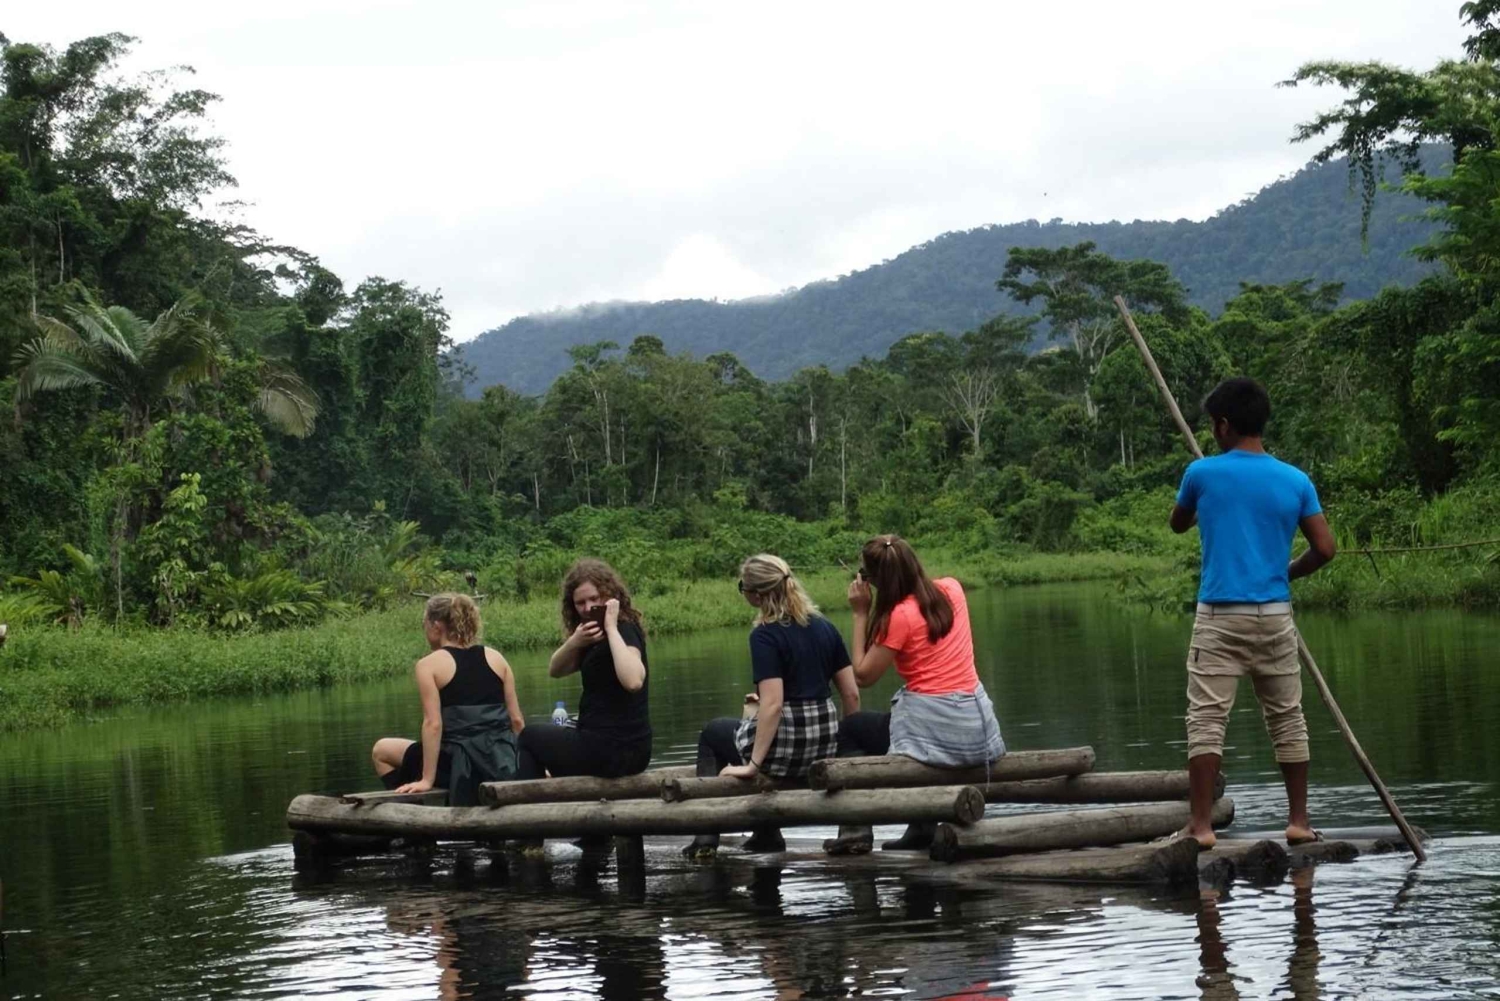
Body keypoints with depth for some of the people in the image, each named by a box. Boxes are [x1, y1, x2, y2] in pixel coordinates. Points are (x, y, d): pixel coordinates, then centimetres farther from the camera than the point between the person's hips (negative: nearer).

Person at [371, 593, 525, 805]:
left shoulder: (429, 665, -3)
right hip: (502, 761, 4)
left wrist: (427, 780, -11)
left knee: (381, 750, 16)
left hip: (460, 763, -4)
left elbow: (433, 724, -12)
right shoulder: (496, 658, 11)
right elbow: (517, 720, 9)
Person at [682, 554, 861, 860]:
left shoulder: (765, 635, -16)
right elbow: (852, 694, 6)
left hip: (783, 747, -6)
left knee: (712, 733, 26)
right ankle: (767, 834, 35)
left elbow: (772, 704, -22)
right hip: (824, 745, 6)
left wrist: (752, 765, -18)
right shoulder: (824, 627, 5)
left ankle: (707, 836, 18)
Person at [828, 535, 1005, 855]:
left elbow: (863, 676, -8)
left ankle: (856, 828, 10)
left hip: (935, 731, -7)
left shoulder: (899, 616, -16)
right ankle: (924, 825, 34)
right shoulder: (951, 589, 3)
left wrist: (861, 614, -5)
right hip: (977, 728, 7)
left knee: (850, 729, 18)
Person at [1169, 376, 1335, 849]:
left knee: (1207, 719, -2)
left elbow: (1177, 525, 17)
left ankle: (1201, 824, -7)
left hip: (1220, 615, -3)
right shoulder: (1296, 481, 3)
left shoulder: (1203, 473, -2)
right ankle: (1299, 820, 15)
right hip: (1275, 615, 3)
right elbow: (1325, 548, 1)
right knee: (1287, 719, 12)